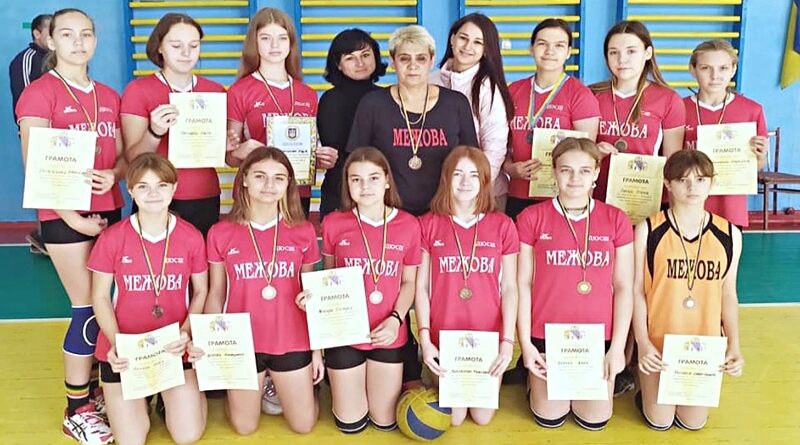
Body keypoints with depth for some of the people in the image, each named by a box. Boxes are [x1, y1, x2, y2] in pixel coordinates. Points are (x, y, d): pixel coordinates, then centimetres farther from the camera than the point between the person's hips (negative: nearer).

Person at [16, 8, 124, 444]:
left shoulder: (109, 97, 10)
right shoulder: (38, 93, -8)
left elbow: (123, 155, 12)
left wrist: (112, 175, -11)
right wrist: (71, 216, -16)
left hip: (109, 210, 6)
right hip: (64, 216, -6)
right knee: (88, 309, -3)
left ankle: (93, 388, 25)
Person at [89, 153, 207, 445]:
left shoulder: (191, 237, -8)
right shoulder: (112, 238, -11)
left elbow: (200, 292, 3)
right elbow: (100, 297, -2)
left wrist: (187, 333, -13)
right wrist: (115, 344, -16)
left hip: (173, 348, 1)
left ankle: (169, 394, 30)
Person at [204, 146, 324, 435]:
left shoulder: (303, 232, -4)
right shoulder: (221, 233, -6)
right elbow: (216, 294, 2)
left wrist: (317, 348, 5)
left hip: (291, 342, 1)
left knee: (304, 425, 10)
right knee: (245, 427, 11)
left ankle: (277, 384, 40)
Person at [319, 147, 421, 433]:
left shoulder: (409, 225, -5)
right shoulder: (333, 223, -7)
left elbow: (408, 282, 2)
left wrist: (396, 319, -14)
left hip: (388, 335, 1)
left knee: (386, 422, 11)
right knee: (350, 424, 9)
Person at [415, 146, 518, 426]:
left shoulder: (502, 226, -2)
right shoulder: (429, 225, -3)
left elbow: (509, 288, -1)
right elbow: (421, 287, -1)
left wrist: (508, 340, -8)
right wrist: (424, 338, -8)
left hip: (489, 336, 1)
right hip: (444, 336, 0)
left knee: (483, 416, 7)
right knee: (454, 417, 6)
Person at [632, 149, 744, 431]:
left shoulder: (729, 235, -4)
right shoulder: (648, 230, -11)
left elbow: (728, 294, 2)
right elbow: (636, 291, -8)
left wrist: (734, 345, -7)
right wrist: (643, 343, -15)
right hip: (658, 342, -2)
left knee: (693, 422, 11)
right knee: (659, 421, 8)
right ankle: (644, 391, 40)